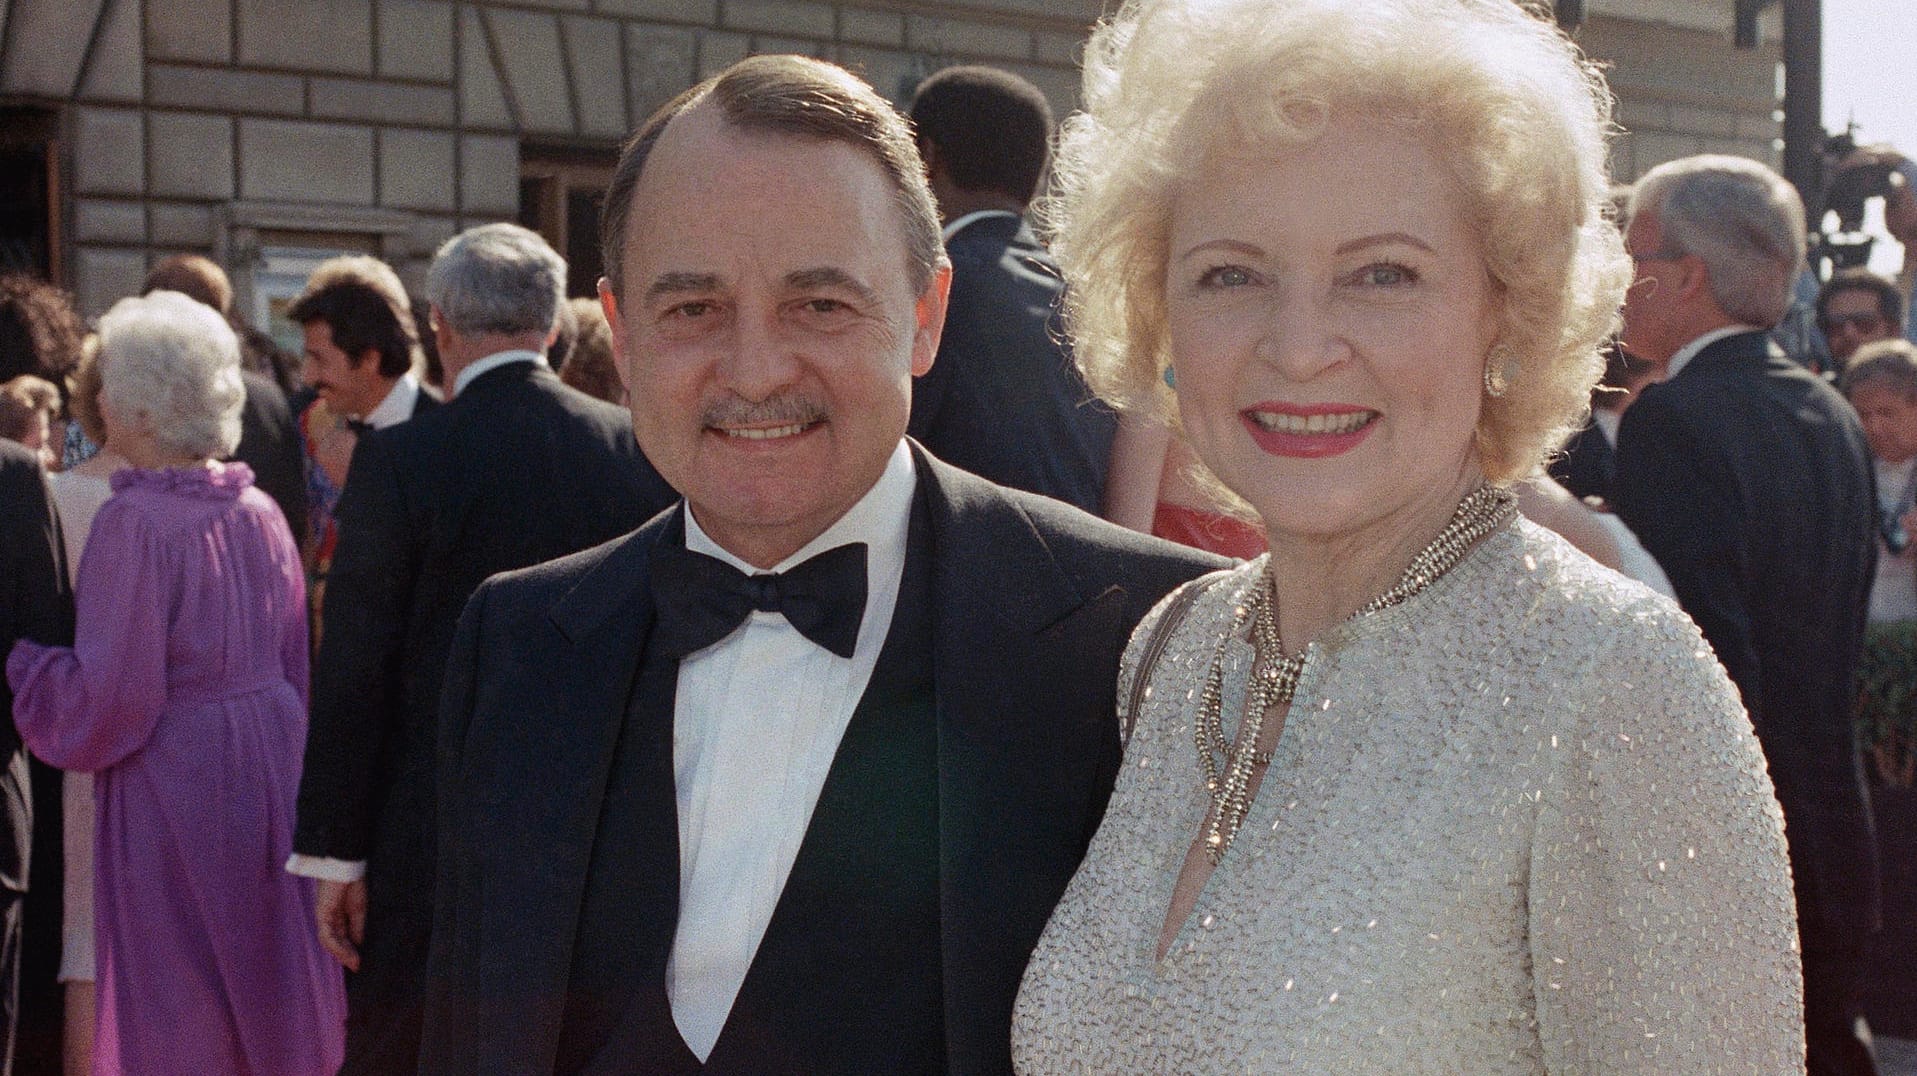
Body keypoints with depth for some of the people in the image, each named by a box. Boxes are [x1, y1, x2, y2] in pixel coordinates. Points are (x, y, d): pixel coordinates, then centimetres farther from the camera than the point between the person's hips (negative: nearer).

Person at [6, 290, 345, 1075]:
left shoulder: (135, 523, -17)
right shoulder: (261, 515, 2)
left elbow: (107, 699, -18)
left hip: (170, 787, -7)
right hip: (271, 768, 7)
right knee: (267, 994, 17)